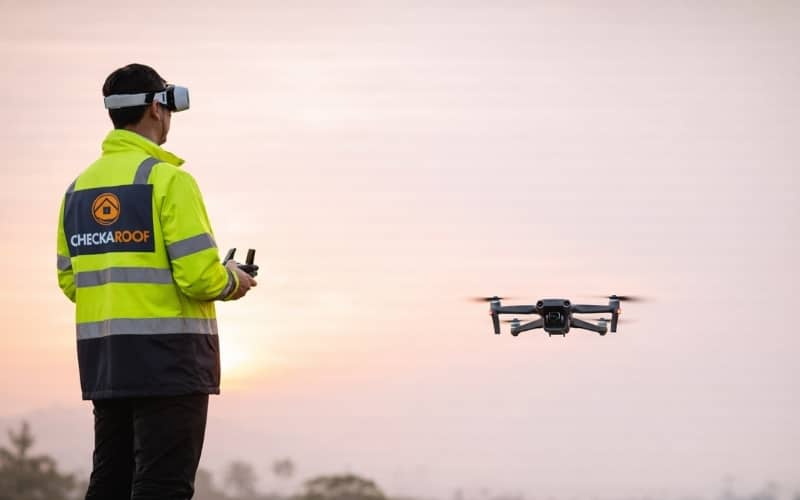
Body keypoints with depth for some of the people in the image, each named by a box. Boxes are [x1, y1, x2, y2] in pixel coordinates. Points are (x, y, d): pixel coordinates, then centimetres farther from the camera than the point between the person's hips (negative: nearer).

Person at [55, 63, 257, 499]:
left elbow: (70, 280, 14)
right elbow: (200, 276, -17)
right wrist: (234, 282, 4)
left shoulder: (80, 185, 11)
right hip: (167, 354, -7)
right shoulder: (167, 178, -11)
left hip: (102, 360, 7)